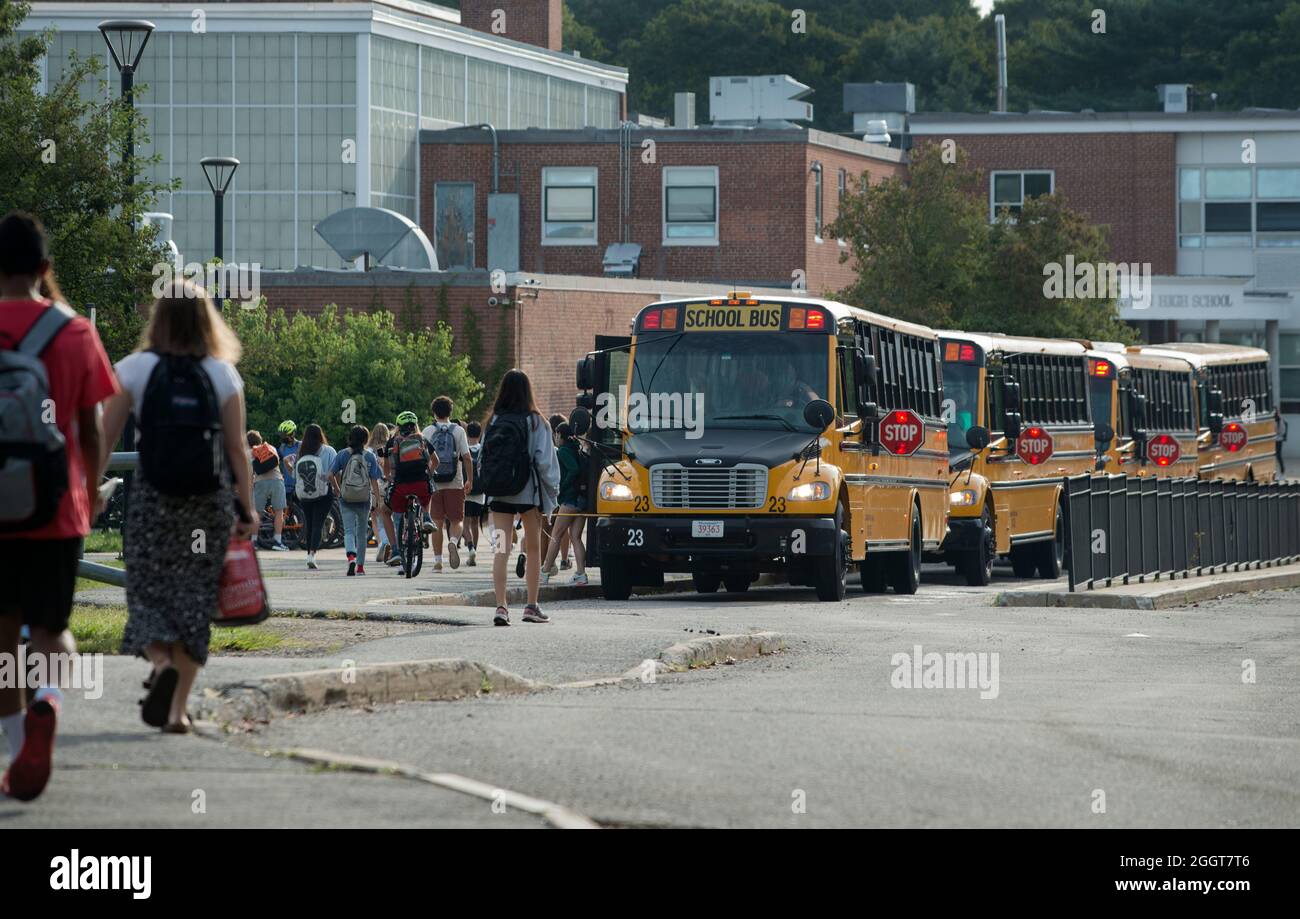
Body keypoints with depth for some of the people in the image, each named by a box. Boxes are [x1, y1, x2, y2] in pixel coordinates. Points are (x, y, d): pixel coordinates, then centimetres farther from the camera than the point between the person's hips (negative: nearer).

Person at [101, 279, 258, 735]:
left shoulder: (135, 369, -2)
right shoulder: (223, 375, 0)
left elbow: (104, 437, -4)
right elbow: (237, 448, -1)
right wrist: (247, 509, 3)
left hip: (152, 497, -1)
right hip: (210, 500, 1)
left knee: (148, 590, 7)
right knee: (195, 596, 7)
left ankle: (161, 663, -22)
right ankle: (178, 706, 6)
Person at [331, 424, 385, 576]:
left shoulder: (343, 454, -3)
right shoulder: (370, 456, -4)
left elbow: (331, 475, -4)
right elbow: (374, 480, -6)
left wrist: (338, 490, 10)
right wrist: (378, 499, -2)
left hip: (346, 499, -1)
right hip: (364, 499, 1)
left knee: (349, 531, -2)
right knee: (361, 532, 16)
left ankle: (351, 557, -29)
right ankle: (360, 566, 22)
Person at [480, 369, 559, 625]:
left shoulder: (493, 423, 2)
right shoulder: (535, 422, -6)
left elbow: (482, 460, 3)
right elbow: (545, 461, -8)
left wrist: (489, 489, 12)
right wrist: (550, 494, 0)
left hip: (498, 496, 2)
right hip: (528, 494, -2)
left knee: (500, 550, 0)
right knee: (533, 548, 13)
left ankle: (501, 606, -10)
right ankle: (532, 606, 15)